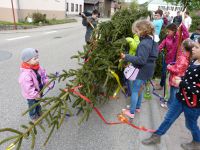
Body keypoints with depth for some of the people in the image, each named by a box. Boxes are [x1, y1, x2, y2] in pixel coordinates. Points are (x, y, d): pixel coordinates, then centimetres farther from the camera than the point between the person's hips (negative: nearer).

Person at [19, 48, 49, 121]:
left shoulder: (37, 67, -13)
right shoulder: (25, 74, -38)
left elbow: (43, 74, 3)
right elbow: (28, 87, -33)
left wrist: (46, 82, -8)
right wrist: (35, 95, -24)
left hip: (39, 90, 7)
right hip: (31, 95, -7)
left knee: (38, 103, 32)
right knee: (33, 106, 21)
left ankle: (39, 112, 59)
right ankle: (34, 117, 48)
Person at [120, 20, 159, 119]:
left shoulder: (144, 43, -24)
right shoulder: (151, 41, 6)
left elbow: (141, 60, -31)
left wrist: (126, 57, -29)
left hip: (142, 71, -10)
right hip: (147, 70, 10)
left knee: (135, 91, 3)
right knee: (140, 89, 23)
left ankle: (131, 112, 15)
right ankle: (137, 107, 40)